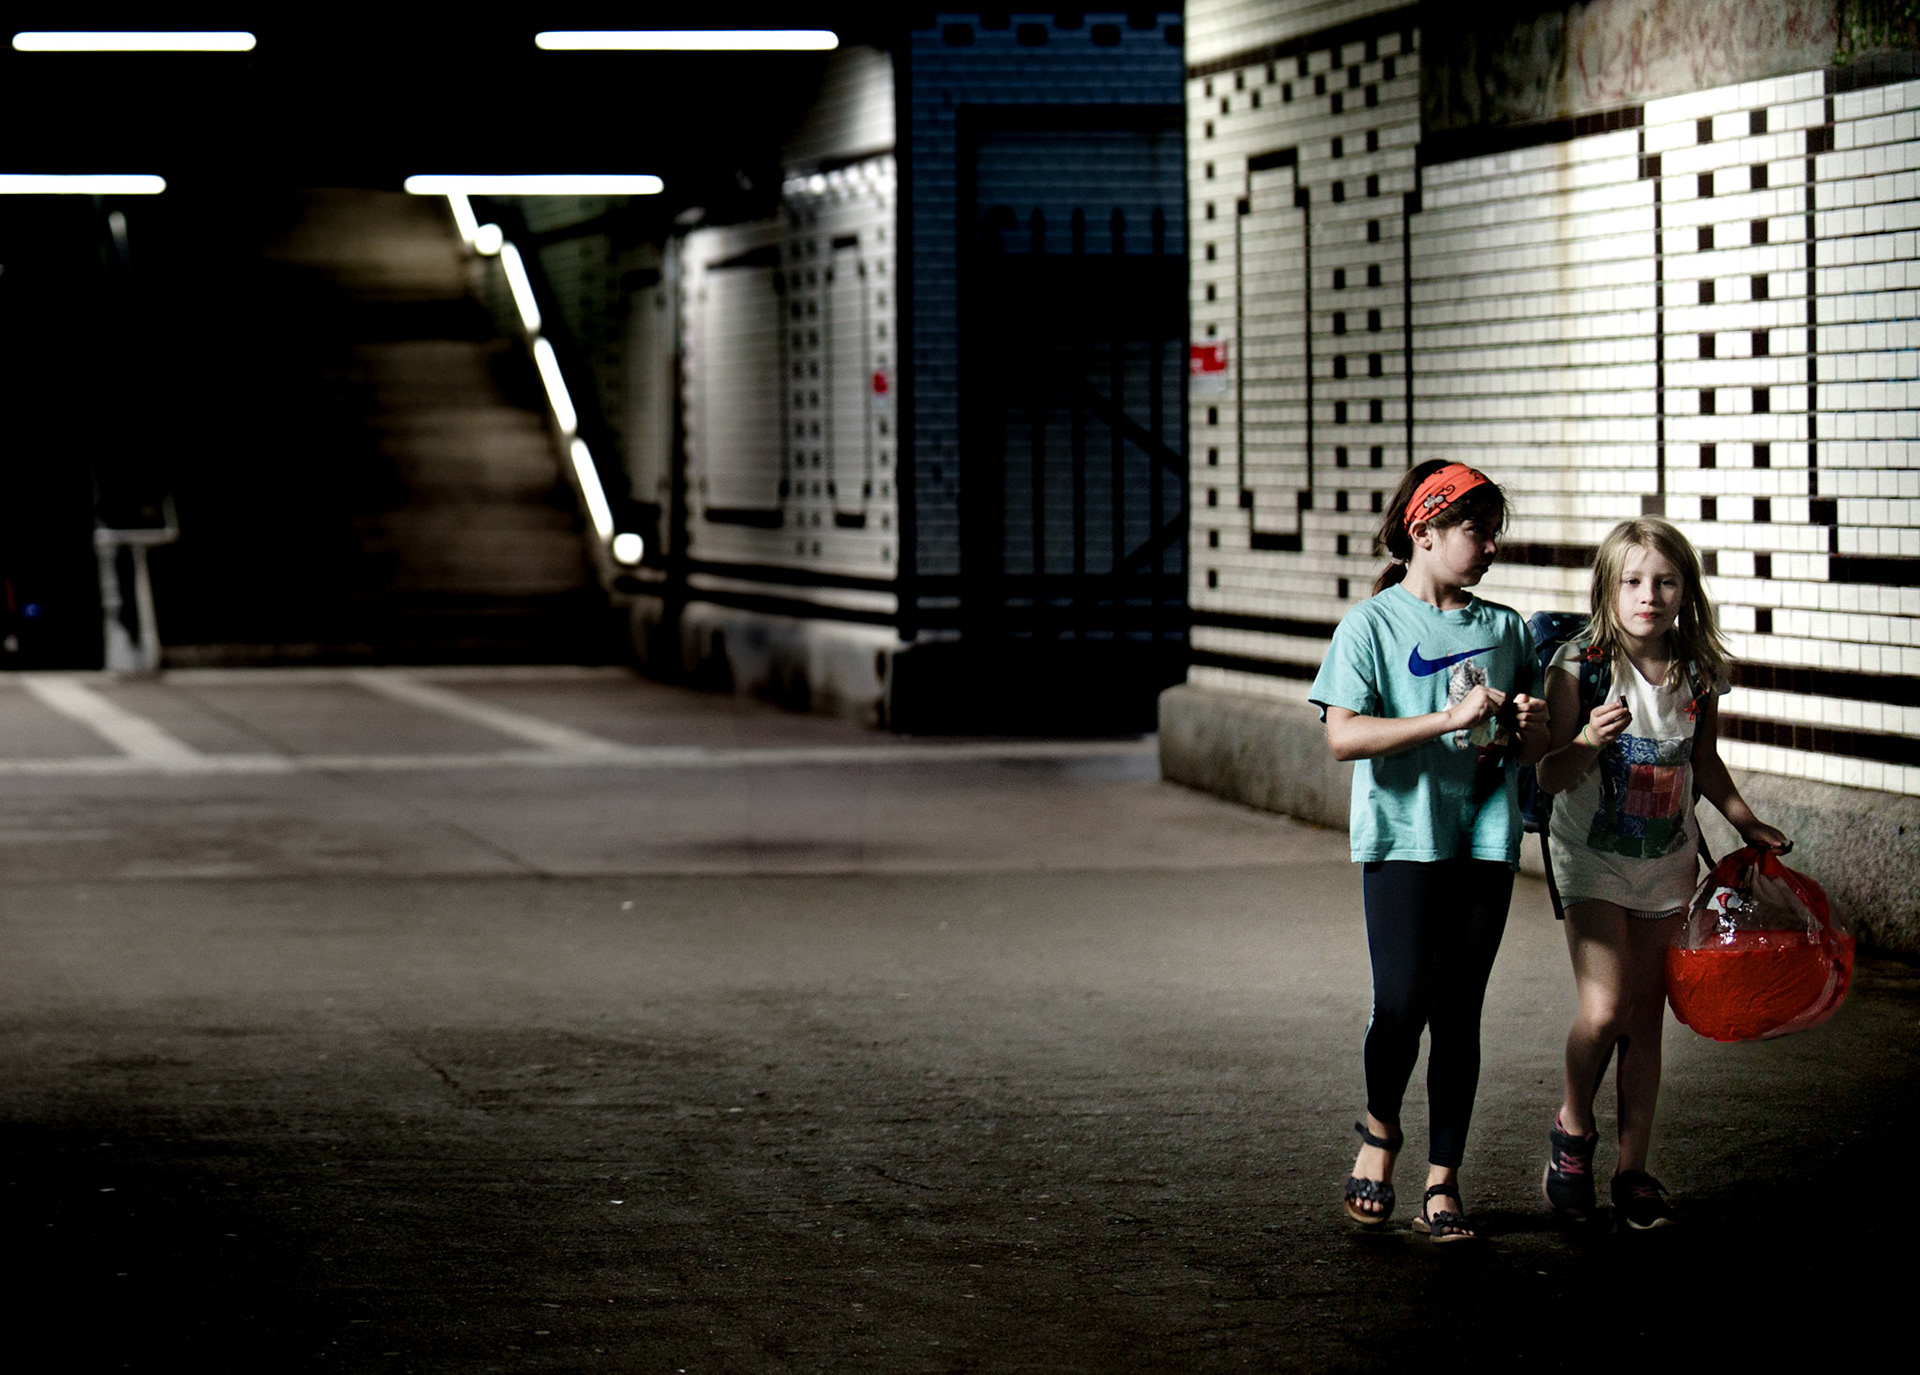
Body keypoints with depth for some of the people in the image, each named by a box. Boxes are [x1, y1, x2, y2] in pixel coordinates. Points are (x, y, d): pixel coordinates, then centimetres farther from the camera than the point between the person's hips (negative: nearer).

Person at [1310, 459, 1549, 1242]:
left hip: (1484, 841, 4)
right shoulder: (1372, 625, -2)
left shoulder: (1506, 630, 12)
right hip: (1402, 835, -4)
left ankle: (1443, 1183, 10)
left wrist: (1530, 730, -5)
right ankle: (1380, 1130, 16)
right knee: (1402, 1003, -12)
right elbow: (1343, 736, -14)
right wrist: (1448, 719, -20)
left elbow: (1528, 753, 19)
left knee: (1459, 1014, 4)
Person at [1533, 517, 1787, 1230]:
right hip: (1592, 855, -3)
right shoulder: (1579, 667, -16)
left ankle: (1634, 1169, 14)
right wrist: (1589, 741, -33)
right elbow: (1550, 777, -15)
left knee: (1645, 1020, 6)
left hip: (1667, 860, 4)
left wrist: (1747, 823, 13)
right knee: (1604, 1011, -15)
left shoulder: (1698, 674, -4)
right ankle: (1573, 1128, 12)